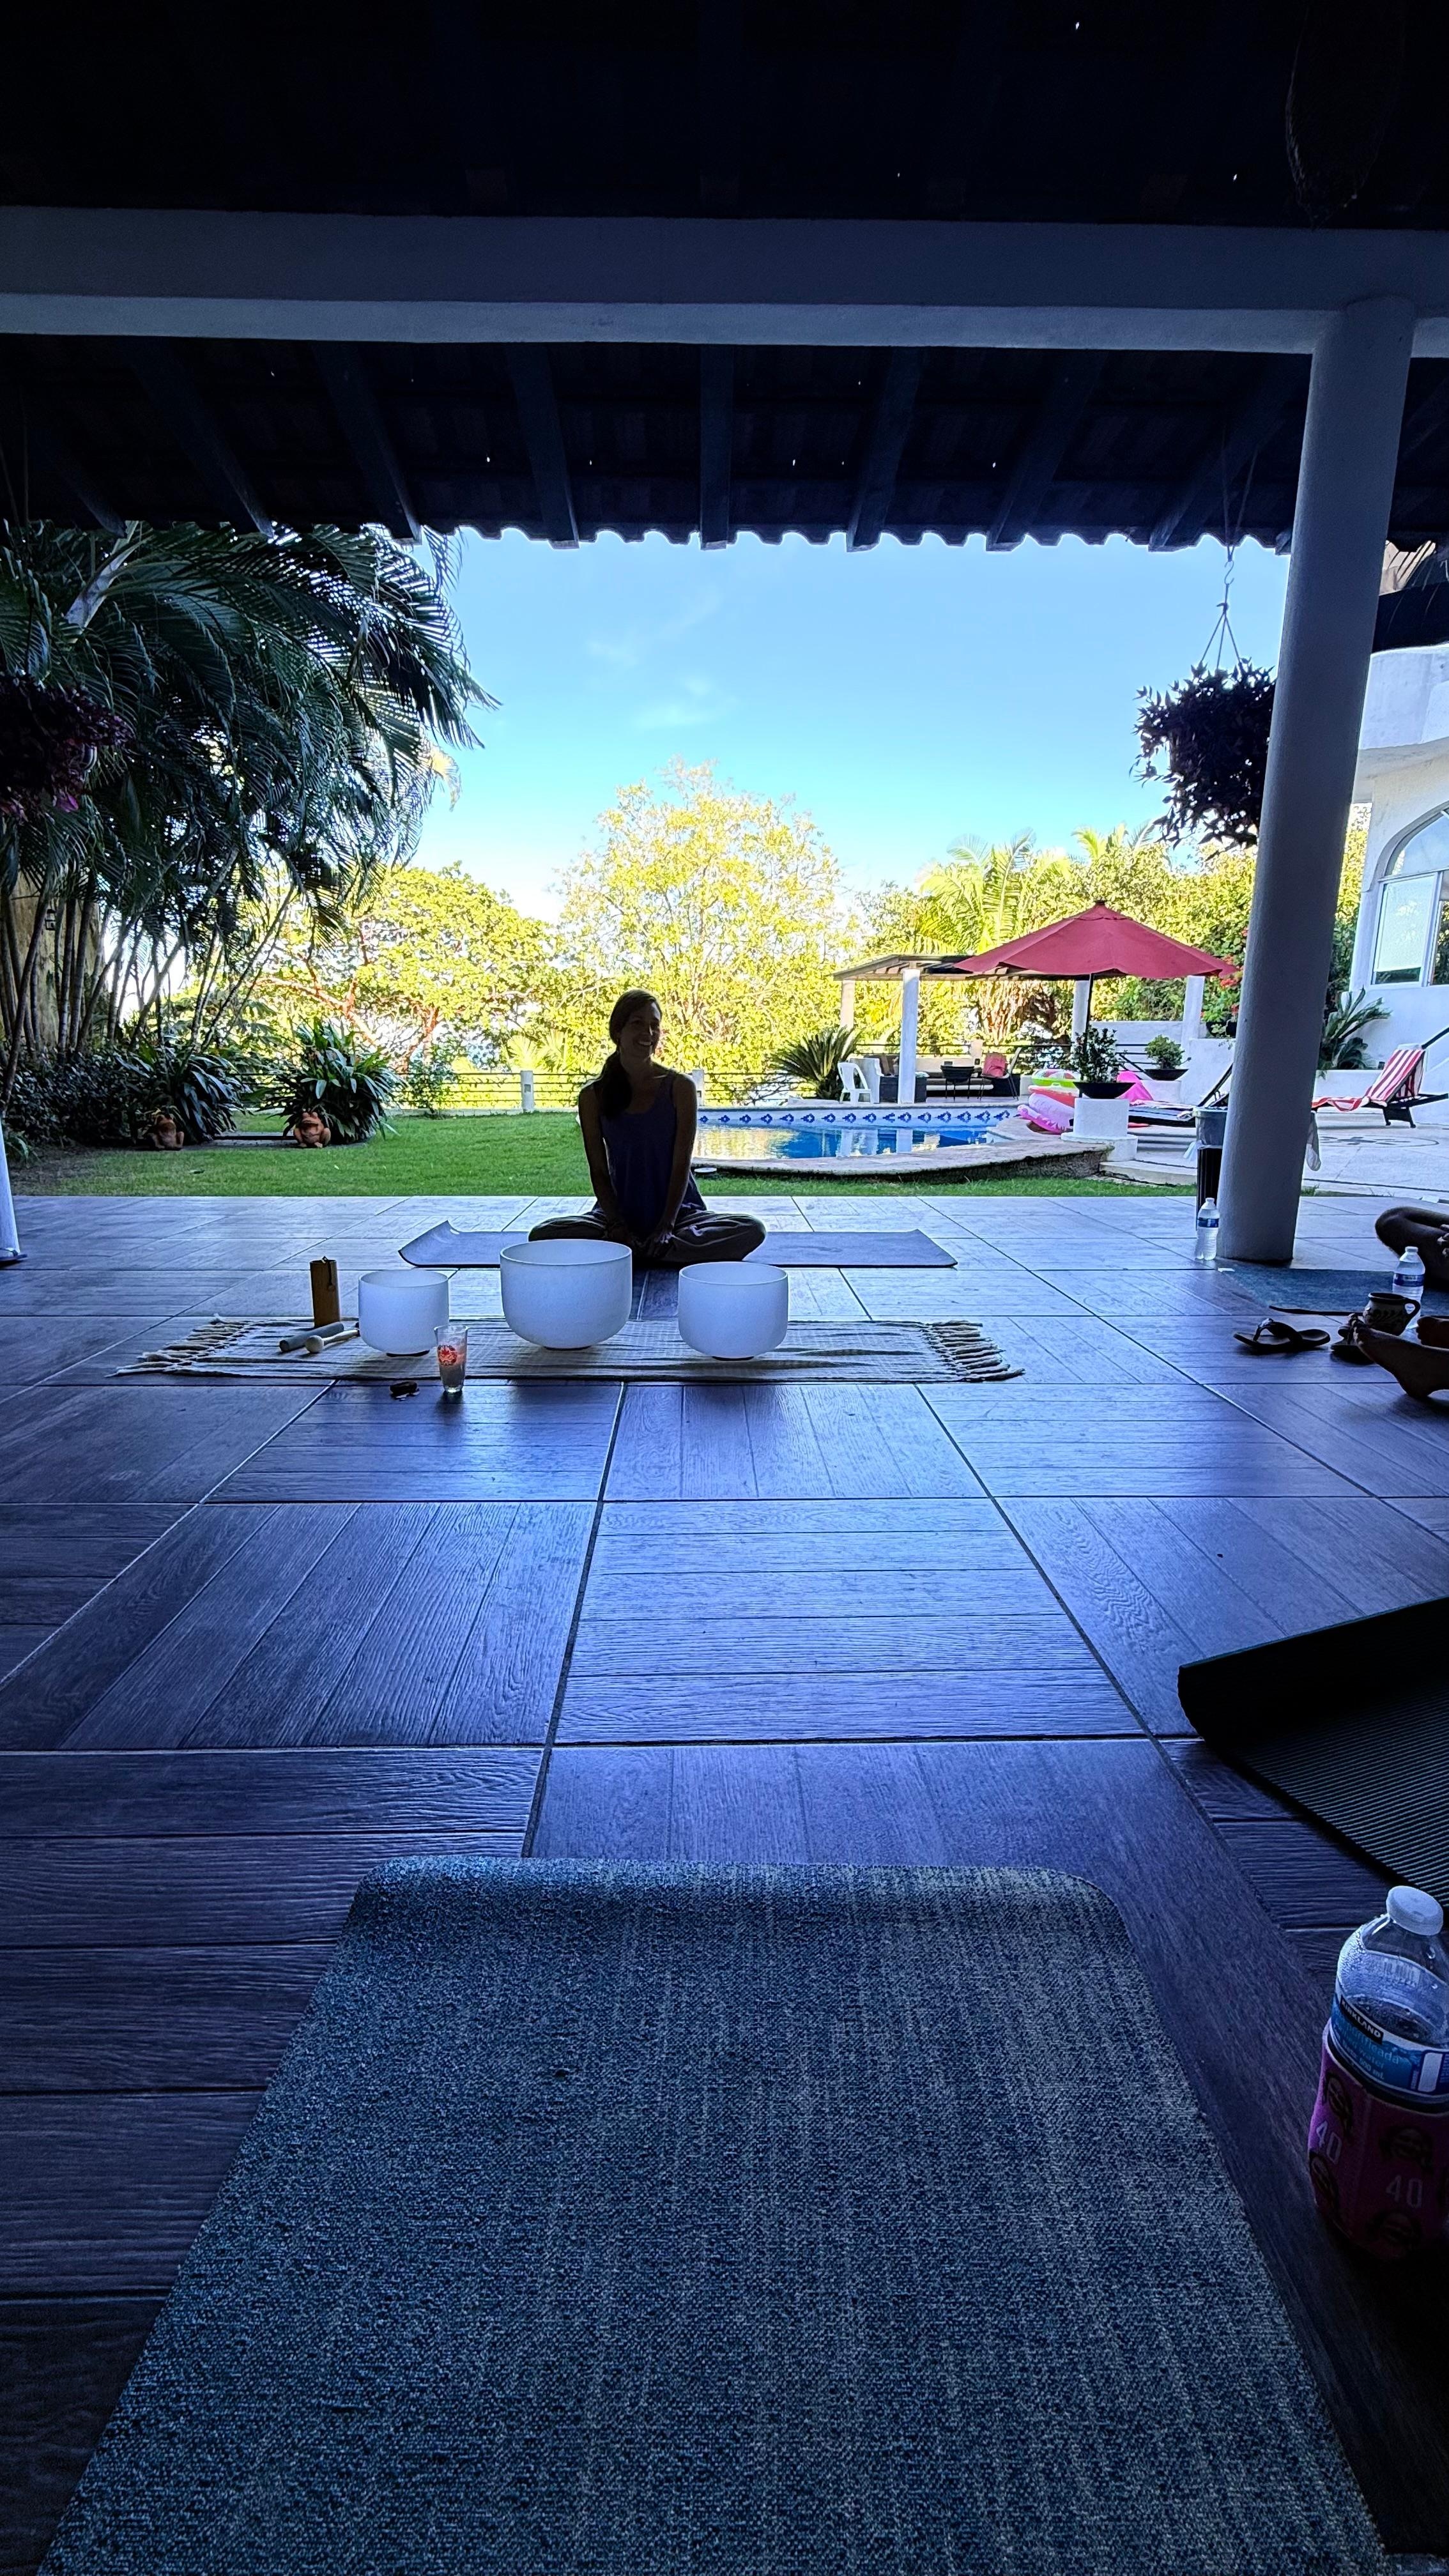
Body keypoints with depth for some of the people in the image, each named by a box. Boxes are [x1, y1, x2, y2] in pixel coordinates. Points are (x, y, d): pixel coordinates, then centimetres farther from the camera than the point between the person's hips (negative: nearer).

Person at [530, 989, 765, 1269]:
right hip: (619, 1213, 0)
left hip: (678, 1211, 0)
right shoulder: (593, 1096, 1)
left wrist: (667, 1226, -18)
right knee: (543, 1235, -27)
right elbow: (599, 1170, -1)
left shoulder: (679, 1087, -2)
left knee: (752, 1230, -27)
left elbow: (681, 1164, -6)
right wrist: (617, 1226, -17)